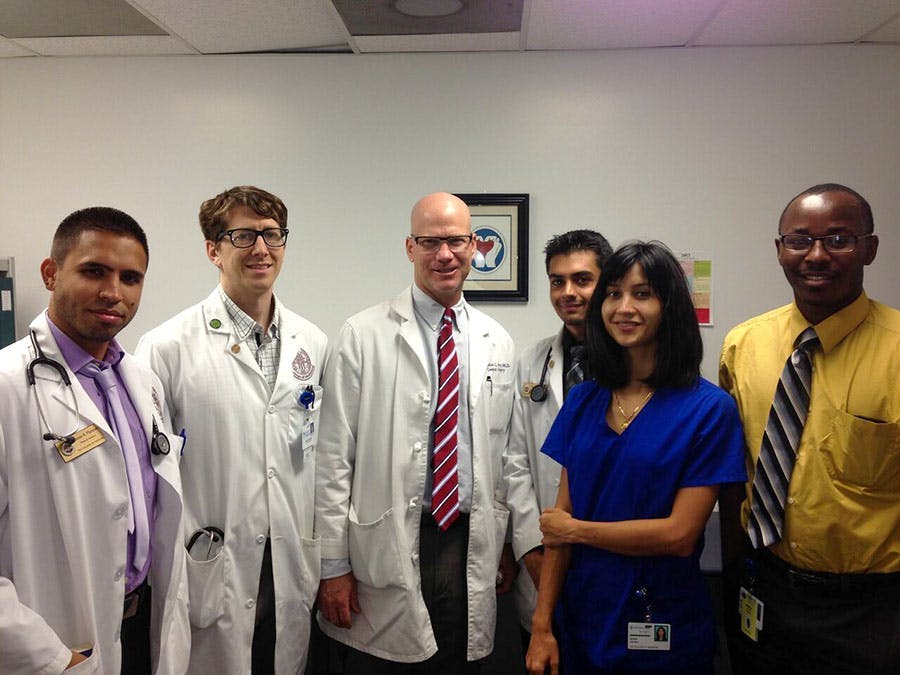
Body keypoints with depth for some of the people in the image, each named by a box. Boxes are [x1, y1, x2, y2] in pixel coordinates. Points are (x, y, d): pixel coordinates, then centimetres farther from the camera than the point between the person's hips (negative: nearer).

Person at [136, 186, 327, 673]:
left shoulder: (312, 344, 5)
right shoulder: (169, 347, -9)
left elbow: (322, 453, 9)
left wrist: (326, 559, 9)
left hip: (292, 574, 4)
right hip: (210, 574, -3)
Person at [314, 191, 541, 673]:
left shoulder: (498, 343, 7)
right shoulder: (363, 336, -6)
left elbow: (509, 453, 11)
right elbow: (334, 456, -6)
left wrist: (529, 541, 7)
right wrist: (333, 565, -6)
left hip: (470, 546, 3)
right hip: (382, 550, -3)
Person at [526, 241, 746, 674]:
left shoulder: (709, 408, -13)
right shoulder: (583, 401, -1)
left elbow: (680, 533, -16)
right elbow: (560, 518, -1)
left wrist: (576, 529, -8)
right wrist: (541, 626, -3)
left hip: (664, 632, -3)